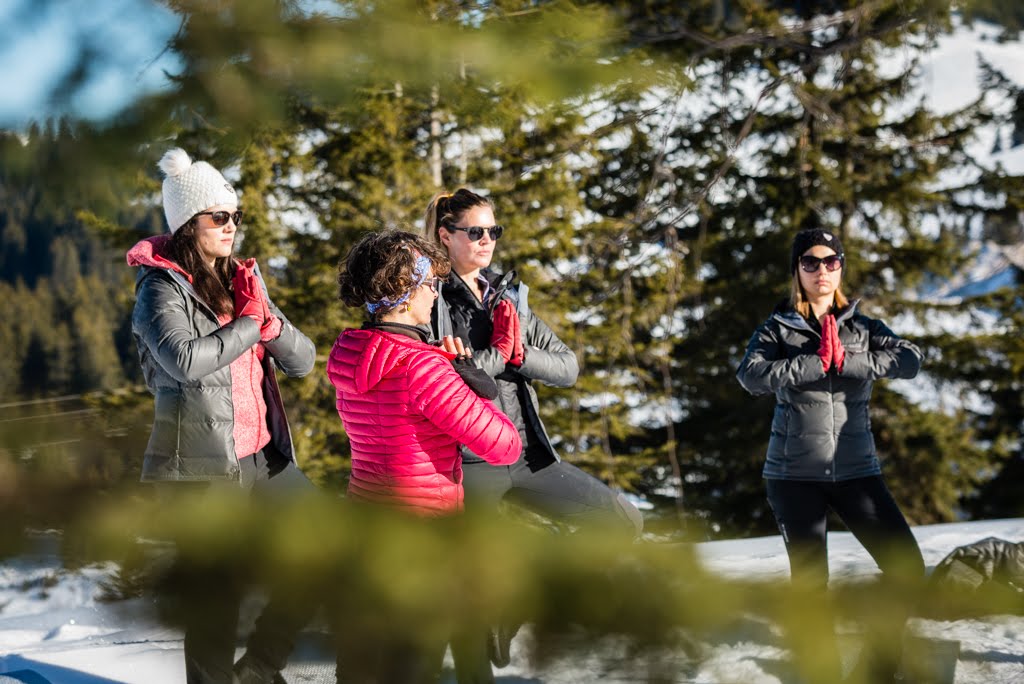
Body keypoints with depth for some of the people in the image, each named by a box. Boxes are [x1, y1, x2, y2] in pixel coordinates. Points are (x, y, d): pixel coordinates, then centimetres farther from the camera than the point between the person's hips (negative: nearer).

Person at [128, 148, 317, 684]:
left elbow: (302, 361, 8)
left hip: (264, 454, 7)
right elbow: (186, 360, -26)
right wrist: (247, 323, -12)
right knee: (217, 586, -4)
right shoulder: (161, 289, -7)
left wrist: (267, 320, -11)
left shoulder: (243, 279, 12)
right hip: (203, 463, -7)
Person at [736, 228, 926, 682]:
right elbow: (752, 375, -15)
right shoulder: (778, 328, 3)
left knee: (907, 568, -7)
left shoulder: (863, 328, 9)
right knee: (810, 583, 0)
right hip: (795, 474, -2)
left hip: (856, 470, 2)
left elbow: (909, 360, -8)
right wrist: (819, 363, -20)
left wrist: (846, 360, -19)